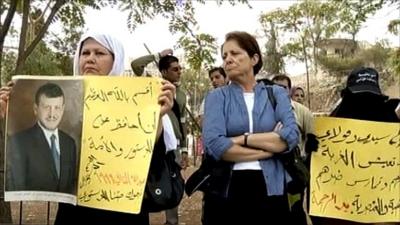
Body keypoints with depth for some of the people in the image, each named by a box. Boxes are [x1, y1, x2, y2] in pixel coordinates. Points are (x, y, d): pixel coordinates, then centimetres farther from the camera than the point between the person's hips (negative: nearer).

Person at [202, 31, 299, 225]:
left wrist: (243, 139, -13)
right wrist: (270, 147, -11)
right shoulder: (217, 97, 2)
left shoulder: (277, 94, 7)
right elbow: (214, 145, -14)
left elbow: (291, 137, -9)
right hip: (226, 191, -1)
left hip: (270, 190, 1)